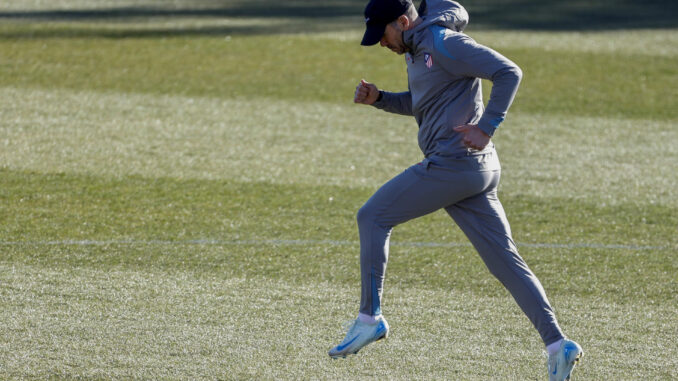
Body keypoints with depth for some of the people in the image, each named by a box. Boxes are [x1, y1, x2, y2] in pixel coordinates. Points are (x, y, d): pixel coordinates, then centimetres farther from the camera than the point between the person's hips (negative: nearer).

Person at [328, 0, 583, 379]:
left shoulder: (444, 43, -14)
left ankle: (370, 318, 6)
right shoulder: (418, 48, 18)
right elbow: (419, 104, 32)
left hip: (453, 166, -10)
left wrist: (486, 128, -22)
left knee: (373, 217, 2)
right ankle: (557, 344, -3)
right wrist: (379, 98, 14)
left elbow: (509, 73, -19)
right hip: (478, 170, 10)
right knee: (505, 258, 4)